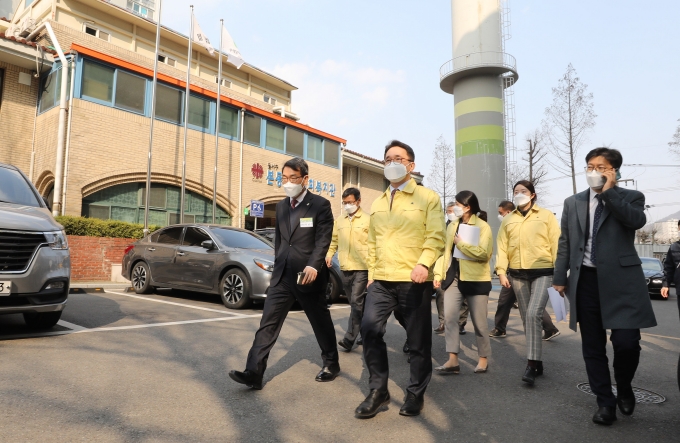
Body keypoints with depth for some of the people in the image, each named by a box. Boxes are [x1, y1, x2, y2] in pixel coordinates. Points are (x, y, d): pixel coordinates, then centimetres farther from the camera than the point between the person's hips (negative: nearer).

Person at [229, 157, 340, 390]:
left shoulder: (320, 205, -7)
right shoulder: (281, 206, 12)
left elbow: (323, 240, -15)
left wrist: (313, 266, -28)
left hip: (308, 276, -5)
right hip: (282, 276, 5)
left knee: (321, 323, 11)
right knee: (268, 323, -1)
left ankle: (331, 364, 31)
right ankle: (254, 373, 2)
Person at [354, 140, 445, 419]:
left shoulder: (427, 198, 3)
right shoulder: (377, 204, 18)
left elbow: (436, 236, -7)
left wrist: (423, 263, -22)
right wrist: (372, 273, 13)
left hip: (414, 281, -4)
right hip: (381, 280, 4)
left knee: (417, 340, 4)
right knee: (369, 329, -9)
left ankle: (415, 394, 24)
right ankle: (378, 390, 8)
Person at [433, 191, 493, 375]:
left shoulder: (482, 226, -6)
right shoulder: (452, 225, 11)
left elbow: (483, 253, -19)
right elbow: (445, 250, 9)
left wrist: (461, 243, -13)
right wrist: (438, 273, 2)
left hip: (476, 279, -5)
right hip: (454, 277, 5)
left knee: (479, 321, 6)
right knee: (450, 318, -3)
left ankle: (483, 358, 24)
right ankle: (453, 360, 2)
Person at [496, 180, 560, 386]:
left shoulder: (546, 215, 3)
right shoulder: (508, 219, 11)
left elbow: (556, 244, 0)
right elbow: (502, 247, 6)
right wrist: (501, 271, -4)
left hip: (543, 273, -4)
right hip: (517, 275, 4)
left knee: (533, 315, -18)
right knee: (527, 318, 9)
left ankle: (532, 364, -11)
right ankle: (538, 362, 22)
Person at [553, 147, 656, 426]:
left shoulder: (631, 197, 5)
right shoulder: (573, 203, 11)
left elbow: (637, 220, -19)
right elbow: (564, 244, 11)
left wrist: (609, 191, -15)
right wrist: (559, 279, 8)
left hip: (621, 280, -2)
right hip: (586, 280, 3)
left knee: (626, 342, -8)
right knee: (592, 347, 6)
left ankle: (624, 386, 24)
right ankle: (605, 402, 21)